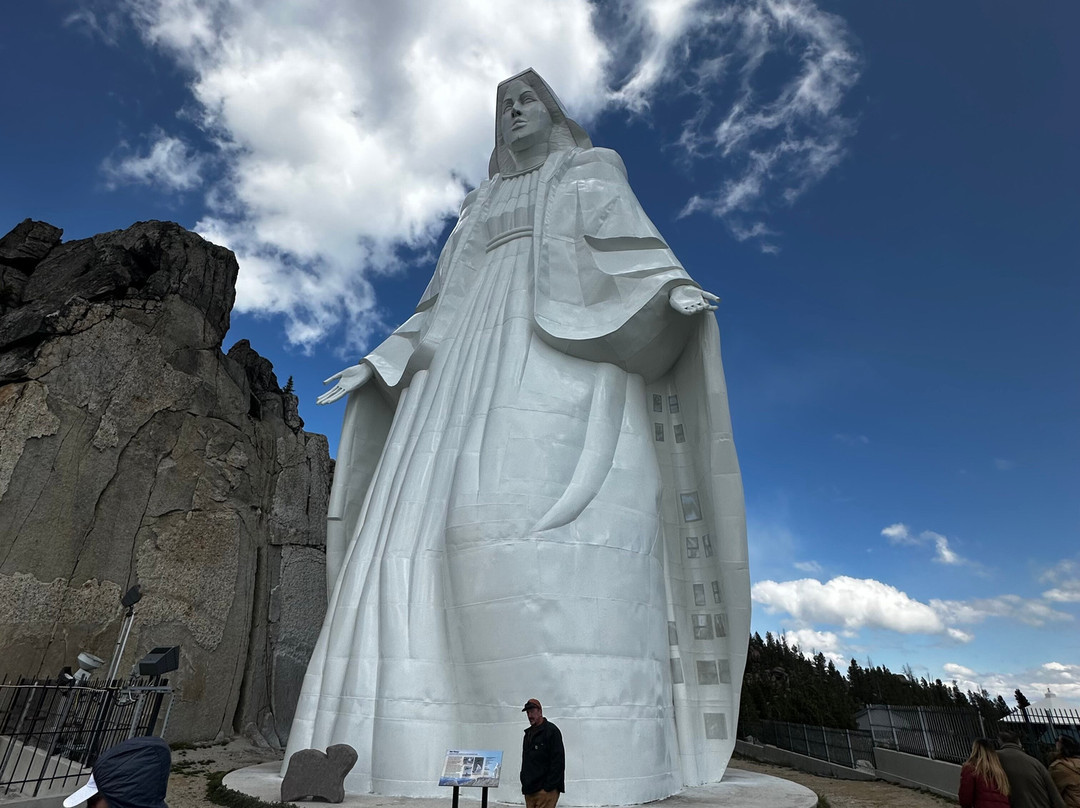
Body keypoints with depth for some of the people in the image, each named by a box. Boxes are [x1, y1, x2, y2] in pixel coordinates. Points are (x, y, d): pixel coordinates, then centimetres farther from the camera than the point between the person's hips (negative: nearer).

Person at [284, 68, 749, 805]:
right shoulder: (481, 206, 37)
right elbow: (445, 303, 29)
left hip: (565, 354, -5)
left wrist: (671, 287, -18)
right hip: (475, 367, 5)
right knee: (431, 518, -13)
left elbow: (628, 237, 5)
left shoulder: (591, 171, 25)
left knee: (549, 512, -27)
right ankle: (398, 747, -13)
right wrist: (383, 361, 17)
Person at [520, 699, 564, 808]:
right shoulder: (528, 733, 18)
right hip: (530, 790, 8)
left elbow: (558, 761, -13)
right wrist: (524, 785, 15)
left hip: (546, 790, -8)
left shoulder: (551, 730, -7)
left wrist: (549, 786, -17)